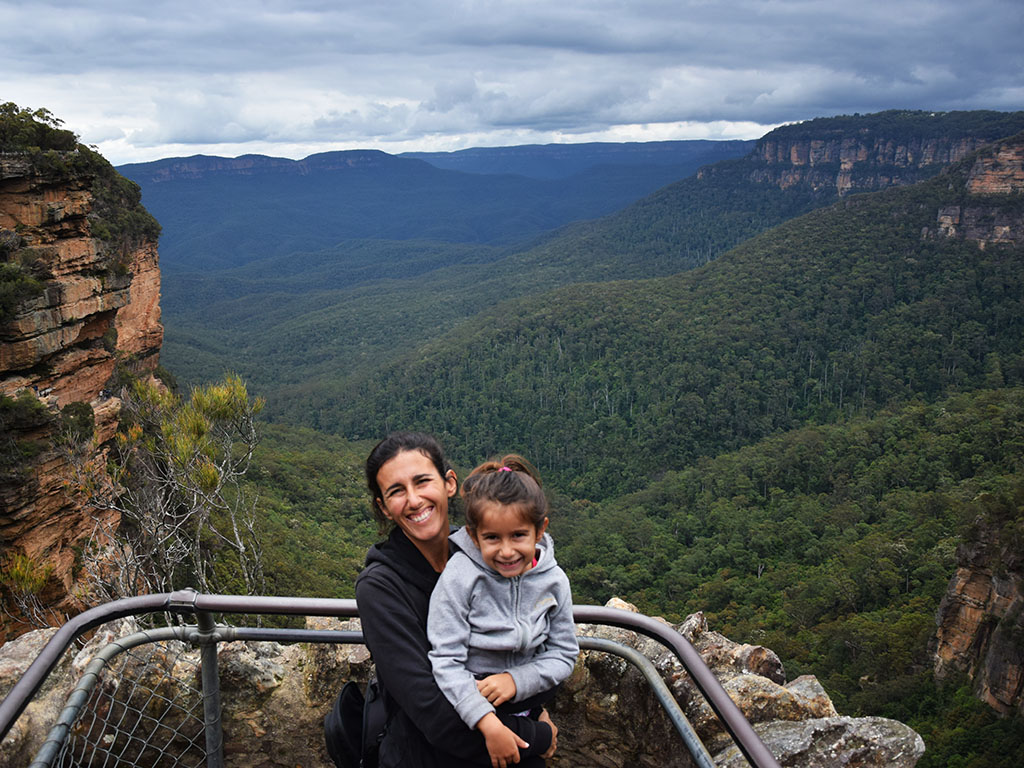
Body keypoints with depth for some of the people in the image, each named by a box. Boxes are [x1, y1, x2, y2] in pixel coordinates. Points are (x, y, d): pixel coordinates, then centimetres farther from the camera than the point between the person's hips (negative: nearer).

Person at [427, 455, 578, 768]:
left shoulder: (554, 581, -10)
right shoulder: (460, 577, -22)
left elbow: (563, 654, -2)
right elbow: (445, 661, -22)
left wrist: (517, 680, -19)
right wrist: (488, 723, -30)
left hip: (520, 707, 3)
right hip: (463, 710, -2)